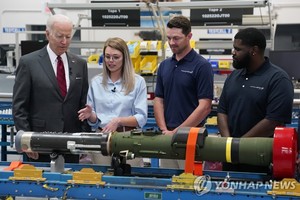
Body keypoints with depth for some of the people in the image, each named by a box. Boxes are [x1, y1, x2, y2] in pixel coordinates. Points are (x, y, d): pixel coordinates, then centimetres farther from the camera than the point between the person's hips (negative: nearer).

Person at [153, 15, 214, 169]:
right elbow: (158, 100, 10)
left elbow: (205, 107, -14)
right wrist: (164, 130, -5)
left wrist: (177, 131, -15)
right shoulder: (164, 65, 10)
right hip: (167, 137, 6)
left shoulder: (202, 66, -9)